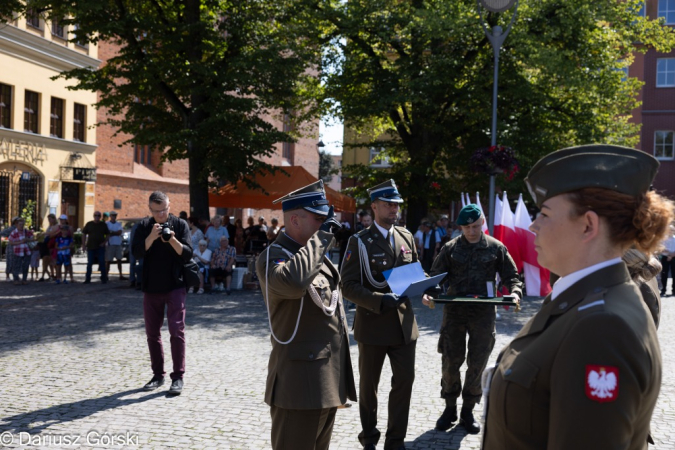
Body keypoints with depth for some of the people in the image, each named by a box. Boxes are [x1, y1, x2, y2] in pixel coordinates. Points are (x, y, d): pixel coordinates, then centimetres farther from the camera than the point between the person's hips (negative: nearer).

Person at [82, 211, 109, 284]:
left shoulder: (103, 225, 5)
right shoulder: (89, 224, 5)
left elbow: (107, 235, 9)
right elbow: (84, 234, 7)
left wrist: (104, 242, -5)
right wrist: (83, 244, 0)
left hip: (100, 247, -1)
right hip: (90, 247, 1)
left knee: (102, 263, -2)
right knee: (89, 263, 5)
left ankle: (104, 278, 5)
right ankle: (87, 279, 12)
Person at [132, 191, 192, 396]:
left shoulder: (180, 224, -1)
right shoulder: (144, 226, 4)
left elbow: (188, 254, -8)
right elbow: (137, 252, -9)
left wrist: (172, 240, -23)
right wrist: (152, 236, -23)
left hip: (175, 287, -3)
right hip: (151, 287, 3)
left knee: (176, 331, -9)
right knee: (152, 333, 9)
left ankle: (178, 377, -3)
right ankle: (158, 375, 21)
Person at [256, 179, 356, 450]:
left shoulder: (316, 254, 15)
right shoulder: (273, 256, -14)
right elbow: (292, 281, -39)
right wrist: (321, 235, -27)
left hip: (328, 383, 9)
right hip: (301, 384, -9)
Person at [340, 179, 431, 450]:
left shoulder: (406, 237, 7)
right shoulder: (360, 242, -8)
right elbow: (349, 286, -13)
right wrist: (380, 301, -25)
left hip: (404, 322, 4)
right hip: (373, 323, -3)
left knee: (405, 380, 3)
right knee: (369, 385, 12)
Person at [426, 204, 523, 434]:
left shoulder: (495, 248, 4)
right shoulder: (450, 248, 4)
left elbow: (511, 276, 6)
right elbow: (436, 276, 3)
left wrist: (514, 292, -14)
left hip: (484, 312, 0)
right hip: (454, 311, 0)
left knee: (477, 364, 7)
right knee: (450, 362, 5)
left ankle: (468, 411, 22)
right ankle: (450, 408, 23)